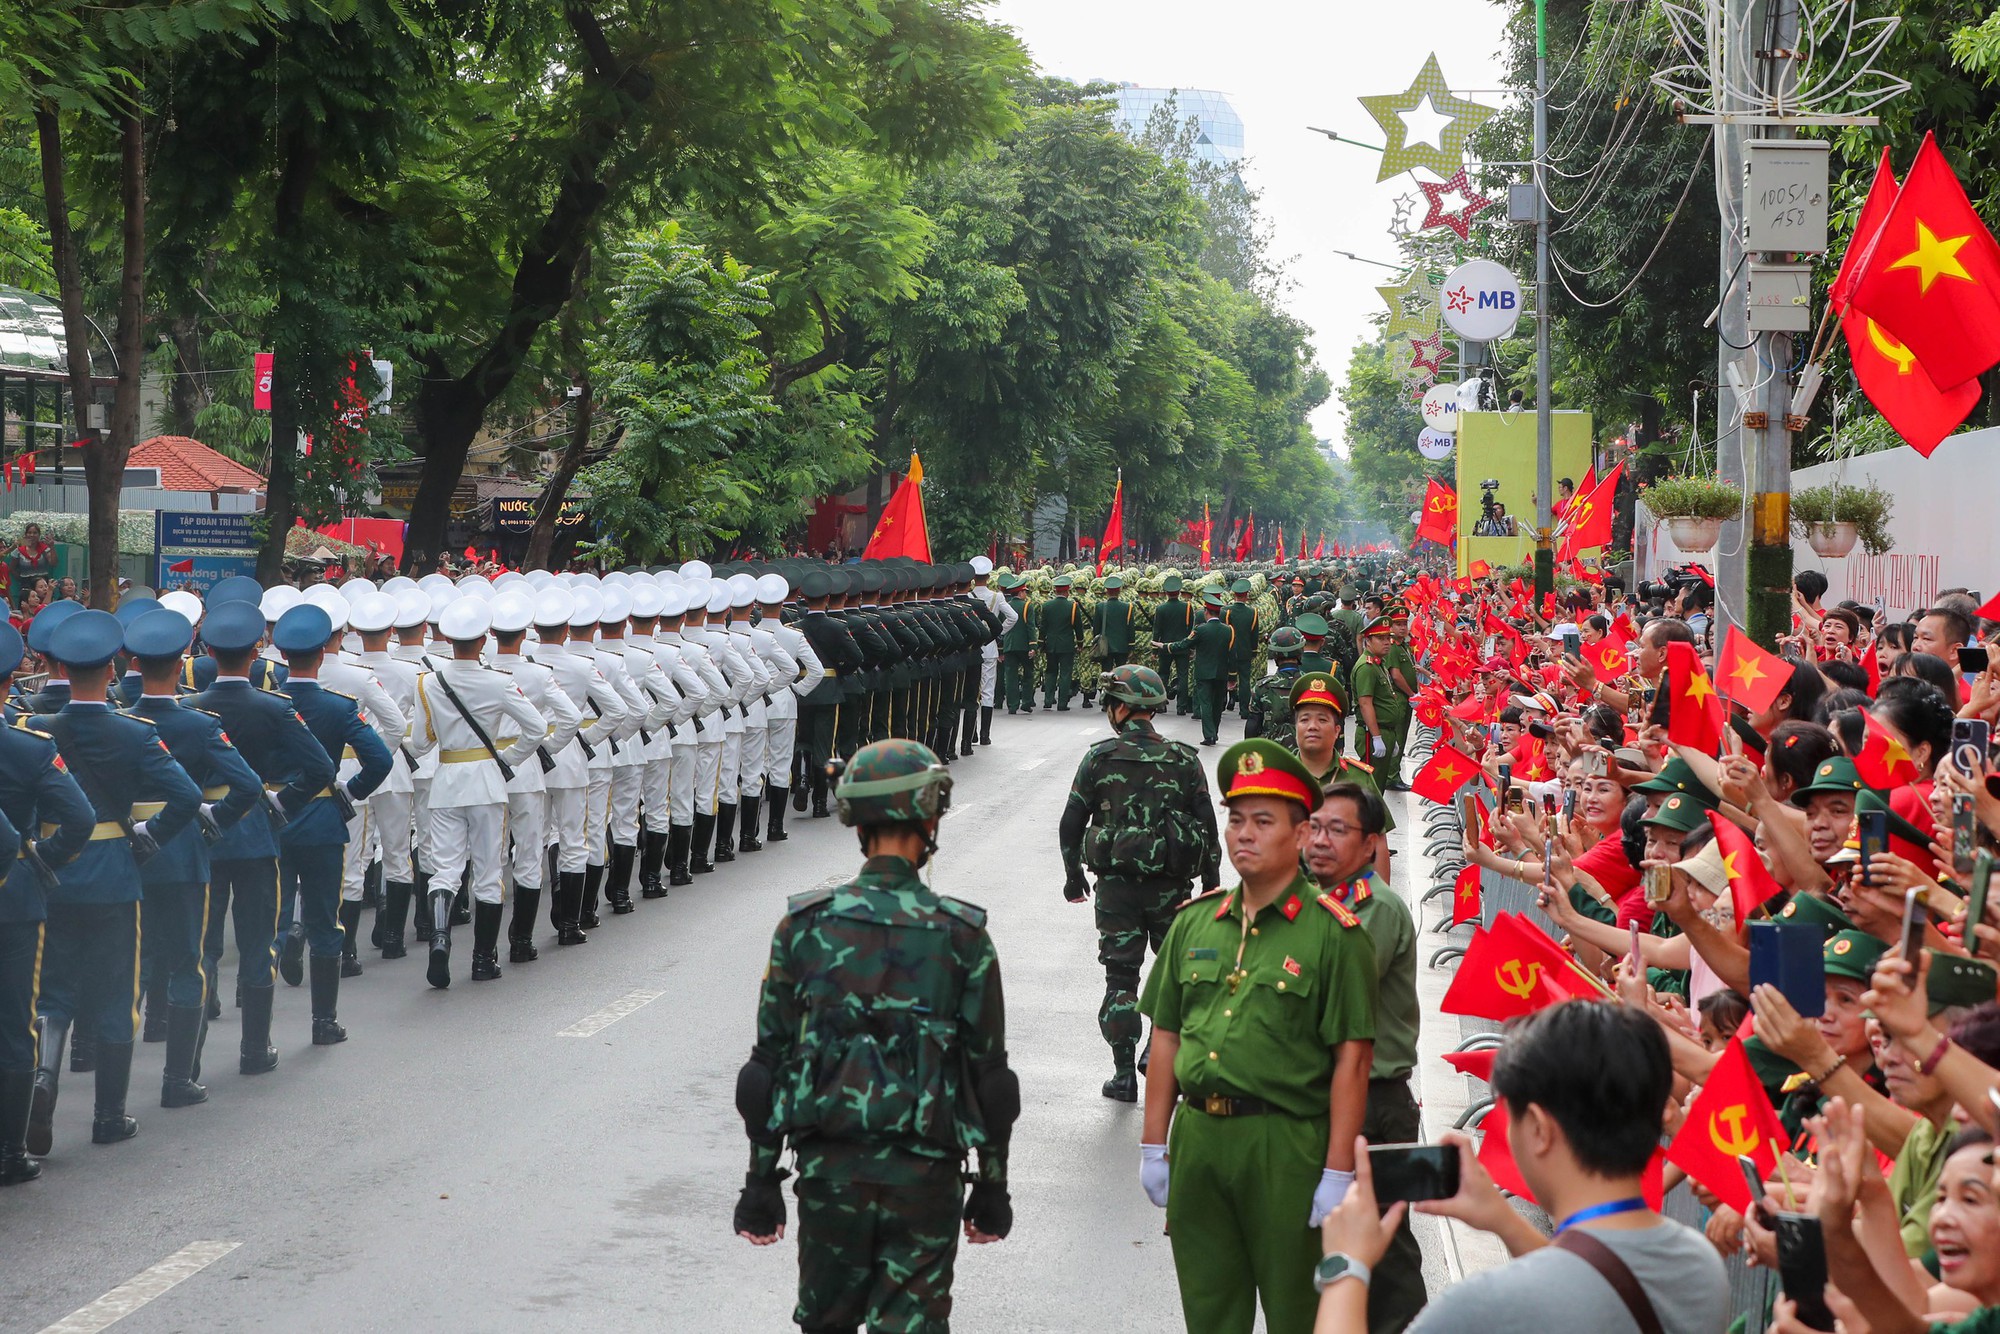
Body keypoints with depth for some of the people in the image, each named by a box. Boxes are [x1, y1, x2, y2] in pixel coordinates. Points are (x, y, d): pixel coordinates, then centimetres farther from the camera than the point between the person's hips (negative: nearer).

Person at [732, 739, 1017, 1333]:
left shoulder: (804, 926, -3)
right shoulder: (962, 936, -6)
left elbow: (772, 1062, 0)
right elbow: (987, 1074, -2)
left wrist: (761, 1180, 7)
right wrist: (993, 1185, 9)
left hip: (828, 1168, 2)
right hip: (923, 1174, -2)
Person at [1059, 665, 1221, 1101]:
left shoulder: (1099, 758, -4)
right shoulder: (1184, 760, -1)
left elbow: (1072, 822, 1)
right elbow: (1207, 827, 0)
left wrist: (1073, 874, 15)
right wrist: (1212, 885, 8)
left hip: (1117, 884, -1)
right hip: (1172, 885, 1)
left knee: (1120, 978, 6)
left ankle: (1124, 1075, 5)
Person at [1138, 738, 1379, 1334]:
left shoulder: (1333, 932, -6)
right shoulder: (1194, 922, 10)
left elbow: (1351, 1061, -9)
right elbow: (1166, 1039, 14)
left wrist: (1338, 1175, -13)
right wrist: (1153, 1146, 10)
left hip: (1286, 1146, -5)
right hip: (1196, 1136, 5)